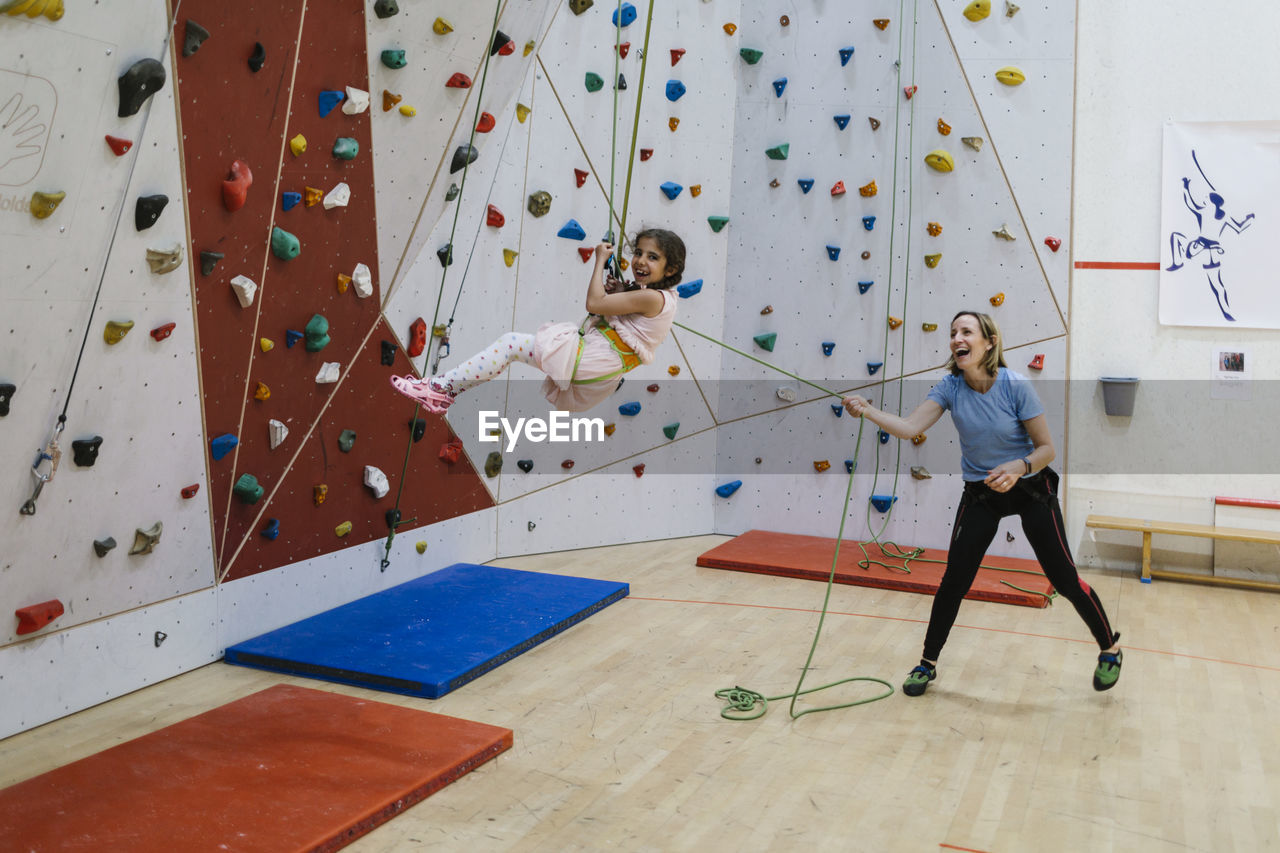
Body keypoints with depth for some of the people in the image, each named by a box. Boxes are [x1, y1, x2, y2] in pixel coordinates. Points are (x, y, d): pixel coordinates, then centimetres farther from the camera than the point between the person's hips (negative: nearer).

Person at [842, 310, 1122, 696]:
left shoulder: (1016, 386, -20)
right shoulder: (950, 387, -11)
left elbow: (1046, 448, -15)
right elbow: (910, 426, -24)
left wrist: (1019, 467, -35)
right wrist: (867, 410, -40)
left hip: (1031, 490, -2)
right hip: (980, 493, 3)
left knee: (1064, 578, 1)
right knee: (953, 580, -2)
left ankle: (1110, 650, 26)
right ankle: (927, 664, 14)